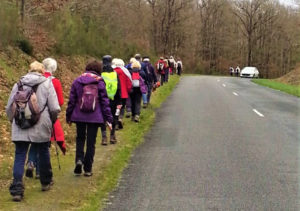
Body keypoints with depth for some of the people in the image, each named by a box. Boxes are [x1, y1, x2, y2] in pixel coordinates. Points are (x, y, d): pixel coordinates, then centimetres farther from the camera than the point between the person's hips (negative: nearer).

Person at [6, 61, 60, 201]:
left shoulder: (18, 84, 8)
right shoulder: (47, 83, -1)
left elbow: (9, 108, 9)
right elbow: (55, 108, -8)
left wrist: (13, 121, 24)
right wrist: (52, 121, 11)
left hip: (19, 129, 1)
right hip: (41, 129, -1)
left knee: (19, 157, 4)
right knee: (43, 153, 19)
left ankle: (16, 189, -7)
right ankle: (46, 182, 36)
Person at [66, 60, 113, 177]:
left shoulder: (77, 81, 2)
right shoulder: (100, 83, -3)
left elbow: (71, 100, 4)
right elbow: (105, 101, -2)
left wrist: (68, 116, 14)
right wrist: (108, 118, 3)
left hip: (79, 116, 1)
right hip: (95, 117, -1)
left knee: (80, 138, 18)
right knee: (91, 142, 6)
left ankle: (79, 159, -5)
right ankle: (88, 169, 10)